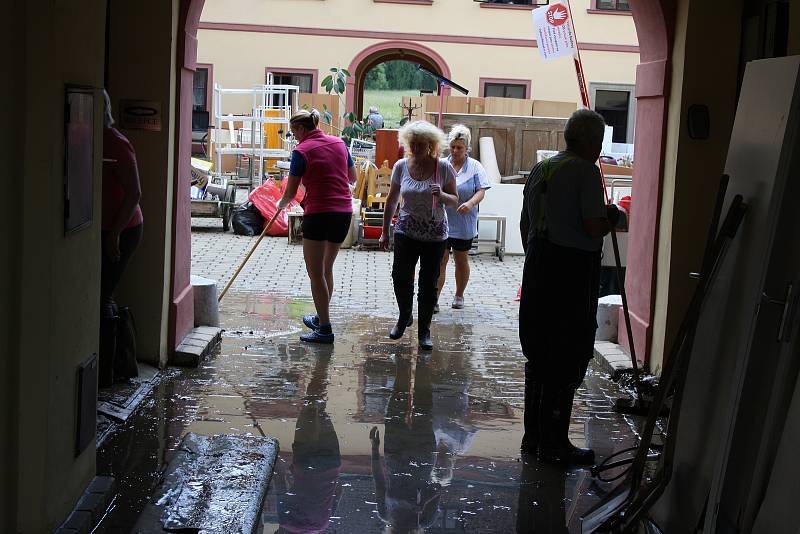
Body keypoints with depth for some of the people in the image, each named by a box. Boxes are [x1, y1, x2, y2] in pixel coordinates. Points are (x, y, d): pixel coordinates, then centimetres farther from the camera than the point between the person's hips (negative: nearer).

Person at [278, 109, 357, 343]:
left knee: (316, 273, -1)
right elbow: (353, 177, 21)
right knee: (326, 269, 20)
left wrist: (281, 204, 16)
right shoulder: (338, 143, 10)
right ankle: (321, 318, 32)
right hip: (344, 212, 7)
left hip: (319, 214, -7)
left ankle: (325, 329, -3)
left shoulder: (302, 151, -7)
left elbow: (290, 191, -3)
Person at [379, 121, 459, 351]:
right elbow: (392, 200, 8)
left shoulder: (443, 167, -7)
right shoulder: (401, 166, -1)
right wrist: (385, 232, 9)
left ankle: (424, 330, 16)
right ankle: (404, 317, 23)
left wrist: (442, 195, -22)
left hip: (435, 234, -1)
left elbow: (454, 200, 1)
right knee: (400, 277, -5)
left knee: (428, 283, 2)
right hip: (406, 231, 1)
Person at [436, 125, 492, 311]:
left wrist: (470, 203, -26)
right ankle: (434, 300, -5)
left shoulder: (475, 167, -2)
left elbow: (481, 191, -8)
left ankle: (459, 295, 31)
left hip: (463, 224, 0)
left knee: (461, 260, 14)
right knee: (440, 260, -5)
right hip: (441, 221, 0)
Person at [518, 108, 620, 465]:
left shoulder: (540, 169, 13)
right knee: (568, 359, 0)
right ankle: (554, 444, 5)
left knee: (538, 356, 14)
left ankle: (534, 437, 22)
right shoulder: (585, 171, -11)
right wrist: (612, 218, 2)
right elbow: (594, 226, -18)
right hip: (574, 272, -8)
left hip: (538, 266, 8)